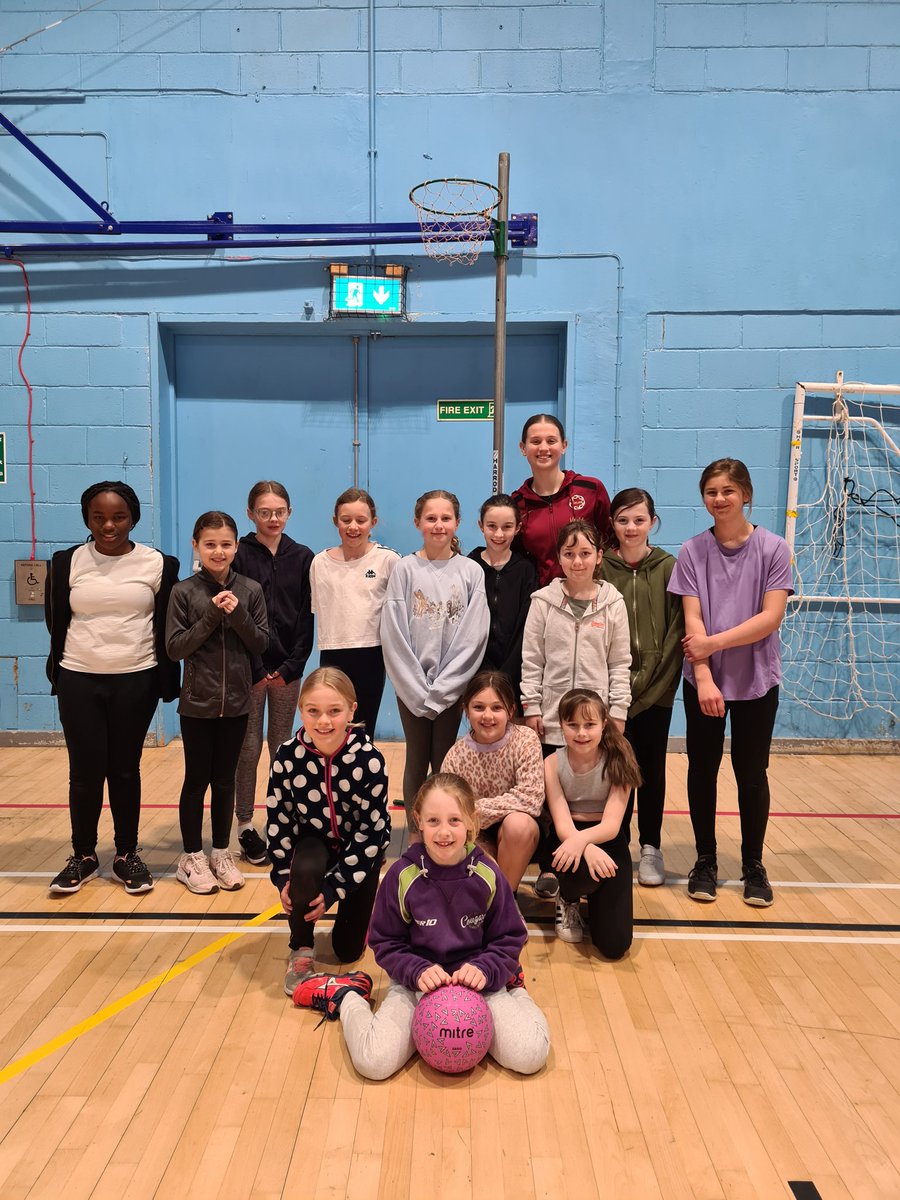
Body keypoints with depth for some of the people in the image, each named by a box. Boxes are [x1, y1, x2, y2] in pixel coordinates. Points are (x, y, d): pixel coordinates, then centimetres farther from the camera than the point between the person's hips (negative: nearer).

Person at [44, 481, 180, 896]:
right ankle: (83, 857, 23)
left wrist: (167, 683, -1)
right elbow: (56, 624, 8)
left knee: (125, 769, 9)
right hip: (79, 682, 1)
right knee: (85, 771, 5)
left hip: (136, 681, -1)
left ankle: (127, 856, 23)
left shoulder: (159, 564, -2)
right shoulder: (66, 562, 1)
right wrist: (59, 675, 8)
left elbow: (166, 629, 1)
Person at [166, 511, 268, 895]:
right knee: (196, 780, 8)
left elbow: (261, 643, -1)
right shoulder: (184, 591, -5)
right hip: (197, 703, -2)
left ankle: (221, 854, 25)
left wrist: (238, 615, -17)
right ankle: (192, 858, 22)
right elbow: (175, 647, -9)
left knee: (225, 781, 12)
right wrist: (211, 614, -18)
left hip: (235, 702, 2)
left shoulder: (250, 590, 0)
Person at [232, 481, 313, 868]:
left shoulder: (303, 557, 4)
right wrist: (256, 671, -10)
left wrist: (291, 667, -6)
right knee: (249, 747, 2)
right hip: (249, 668, -2)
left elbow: (307, 618, 3)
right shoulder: (239, 556, -3)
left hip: (288, 667, 2)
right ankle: (245, 825, 15)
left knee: (282, 747, 9)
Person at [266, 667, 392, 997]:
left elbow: (371, 831, -22)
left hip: (360, 849, -1)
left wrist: (334, 888, -22)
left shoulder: (369, 760, -29)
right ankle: (301, 949, -7)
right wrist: (283, 878, -15)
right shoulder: (287, 757, -22)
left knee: (348, 949, 1)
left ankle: (356, 904, 35)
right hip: (313, 841, 1)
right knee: (305, 870, -36)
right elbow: (278, 821, -10)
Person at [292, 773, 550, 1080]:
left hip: (479, 982, 1)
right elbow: (385, 943, -1)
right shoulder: (402, 876, -12)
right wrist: (417, 971, -17)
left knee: (529, 1056, -18)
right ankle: (346, 995, 12)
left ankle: (515, 991, 15)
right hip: (416, 982, 0)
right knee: (373, 1061, -21)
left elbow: (509, 939, 2)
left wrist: (485, 970, -16)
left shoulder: (487, 876, -10)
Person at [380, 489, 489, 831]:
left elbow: (474, 636, -4)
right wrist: (419, 689, -10)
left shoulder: (471, 571, -1)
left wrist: (441, 689, -9)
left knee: (444, 763, 7)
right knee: (417, 761, 8)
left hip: (452, 687, 0)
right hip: (412, 685, 0)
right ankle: (415, 835, 19)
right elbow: (393, 635, -5)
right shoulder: (405, 569, -2)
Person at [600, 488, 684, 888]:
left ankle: (651, 848, 23)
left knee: (651, 769, 9)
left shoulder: (667, 567, -1)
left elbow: (676, 630, -2)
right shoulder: (600, 568, -2)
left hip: (656, 689, 0)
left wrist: (650, 680, -8)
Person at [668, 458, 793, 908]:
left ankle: (753, 865, 24)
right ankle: (705, 861, 24)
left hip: (757, 682, -1)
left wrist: (714, 642, -18)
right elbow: (692, 621, -7)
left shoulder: (773, 548, -3)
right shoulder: (692, 552, 0)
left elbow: (771, 617, -11)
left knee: (751, 774, 7)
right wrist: (704, 677, -17)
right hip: (703, 682, 1)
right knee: (702, 769, 8)